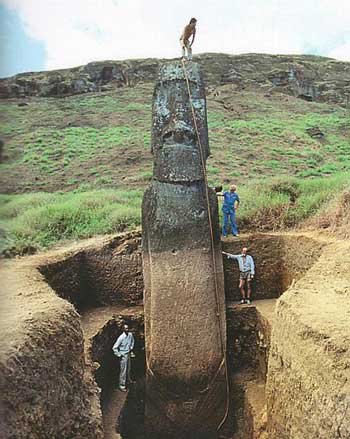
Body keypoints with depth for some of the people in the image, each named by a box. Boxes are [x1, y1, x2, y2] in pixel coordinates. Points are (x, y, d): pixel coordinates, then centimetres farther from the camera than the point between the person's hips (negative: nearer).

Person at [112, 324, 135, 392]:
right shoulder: (121, 337, -26)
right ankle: (122, 386, 11)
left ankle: (128, 380, 46)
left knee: (128, 369, 24)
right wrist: (119, 355, -18)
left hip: (128, 354, 7)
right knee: (123, 371, -1)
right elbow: (114, 348, -23)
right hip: (123, 355, -7)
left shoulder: (130, 335, -7)